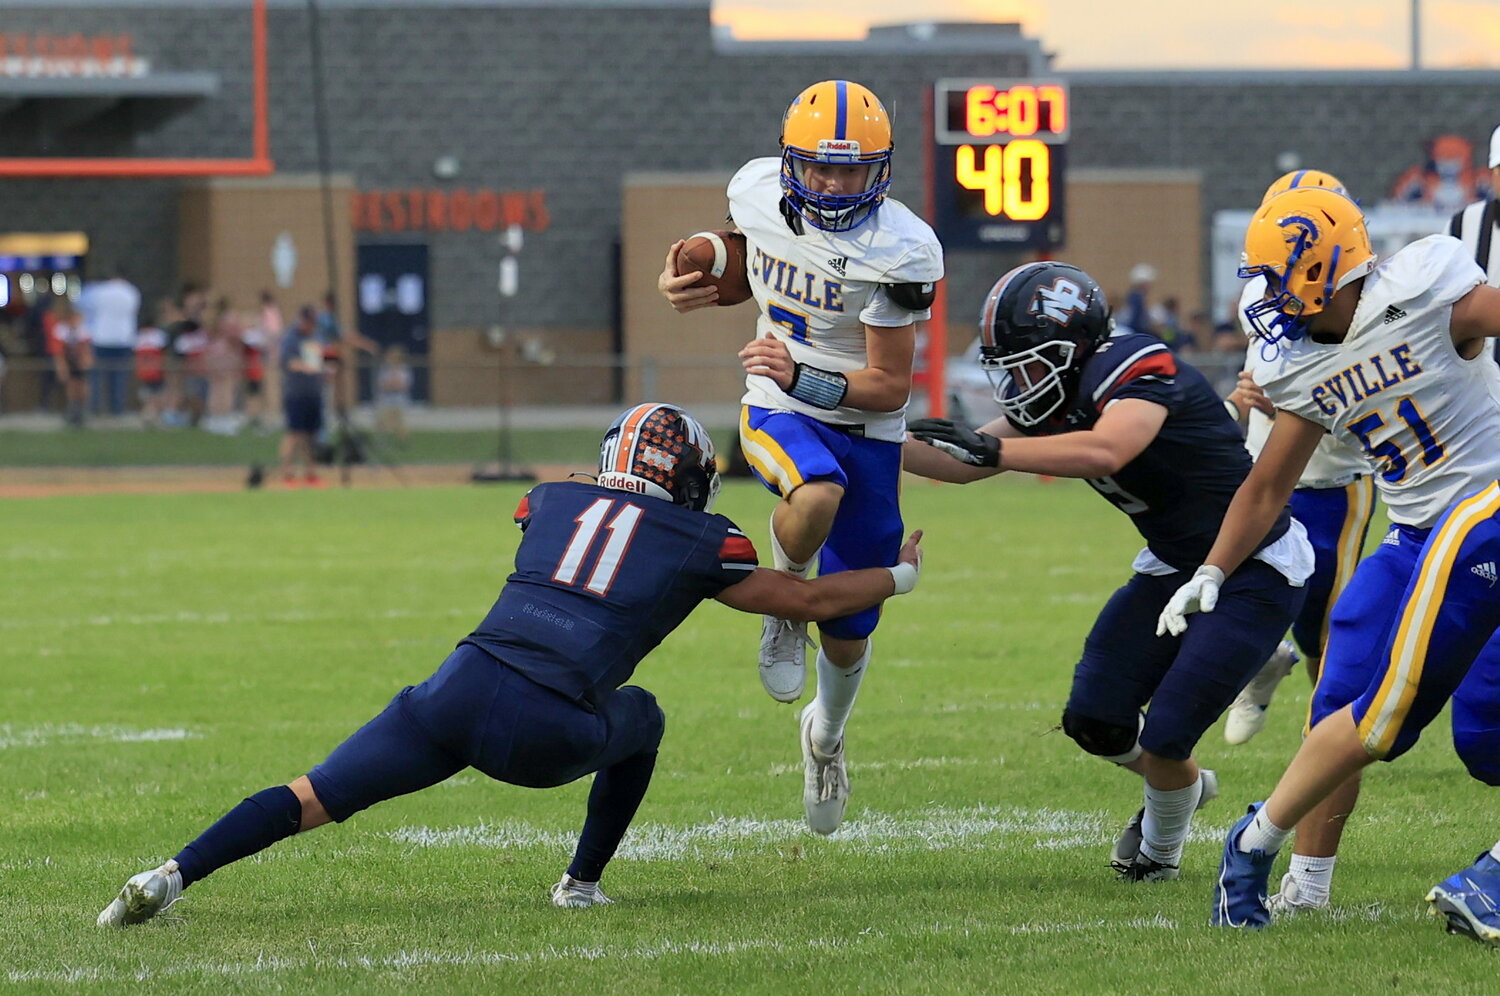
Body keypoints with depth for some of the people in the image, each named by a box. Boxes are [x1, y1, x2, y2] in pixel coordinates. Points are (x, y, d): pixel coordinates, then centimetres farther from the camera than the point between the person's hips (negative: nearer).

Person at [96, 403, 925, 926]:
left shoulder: (551, 502, 24)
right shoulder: (699, 545, 14)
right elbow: (810, 601, 26)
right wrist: (900, 576, 43)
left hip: (464, 685, 2)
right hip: (544, 736, -2)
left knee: (311, 801, 6)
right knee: (641, 719, 30)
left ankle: (170, 878, -11)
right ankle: (582, 882, 26)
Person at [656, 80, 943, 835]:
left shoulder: (897, 253, -23)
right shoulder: (756, 192, -10)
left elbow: (890, 388, -18)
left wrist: (803, 379, -34)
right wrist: (689, 285, -5)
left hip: (865, 431, -1)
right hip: (777, 411, 1)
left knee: (849, 639, 9)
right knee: (816, 493, -40)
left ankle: (826, 735, 43)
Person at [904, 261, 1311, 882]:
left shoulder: (1136, 372, -27)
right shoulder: (1060, 398, -1)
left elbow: (1105, 453, -47)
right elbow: (965, 465, 7)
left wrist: (989, 448, -48)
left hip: (1256, 571, -8)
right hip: (1174, 567, 8)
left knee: (1164, 735, -12)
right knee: (1094, 720, 0)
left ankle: (1160, 845, 19)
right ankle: (1179, 784, 31)